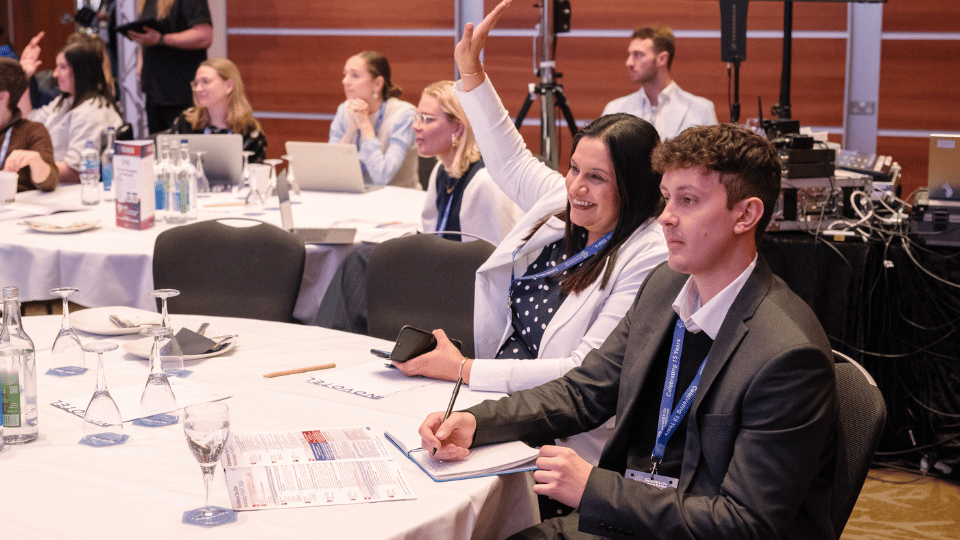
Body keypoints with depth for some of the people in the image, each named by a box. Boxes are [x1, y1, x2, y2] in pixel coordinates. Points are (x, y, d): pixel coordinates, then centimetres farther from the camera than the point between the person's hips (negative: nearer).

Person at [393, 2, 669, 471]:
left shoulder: (650, 257, -17)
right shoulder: (564, 205, 7)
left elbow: (588, 373, -21)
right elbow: (511, 162, 28)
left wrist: (464, 370, -19)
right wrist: (471, 71, 24)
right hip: (498, 397, 8)